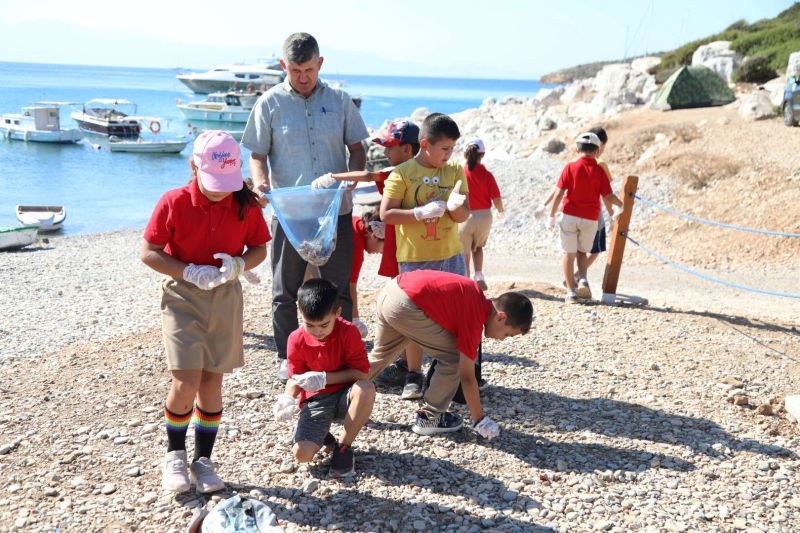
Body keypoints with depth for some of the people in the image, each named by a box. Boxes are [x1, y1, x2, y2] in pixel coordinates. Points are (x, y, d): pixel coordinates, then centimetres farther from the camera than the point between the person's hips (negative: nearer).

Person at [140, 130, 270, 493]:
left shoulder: (246, 205, -5)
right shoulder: (174, 203, -12)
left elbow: (259, 249, 5)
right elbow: (148, 252, -8)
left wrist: (239, 264, -17)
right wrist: (190, 272, -22)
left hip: (225, 297, 3)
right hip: (182, 296, -2)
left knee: (212, 382, 8)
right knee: (186, 382, -10)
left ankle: (203, 460, 23)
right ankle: (175, 456, 15)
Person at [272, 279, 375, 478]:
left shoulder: (348, 332, -15)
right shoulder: (297, 340, -10)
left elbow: (362, 372, -16)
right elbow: (295, 377, 2)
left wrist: (324, 378, -25)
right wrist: (288, 398, -21)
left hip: (344, 395, 0)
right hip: (315, 400, 1)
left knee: (366, 388, -38)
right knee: (301, 453, -25)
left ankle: (344, 446, -16)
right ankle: (323, 434, 14)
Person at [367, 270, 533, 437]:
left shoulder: (477, 297, 13)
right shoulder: (473, 320, -9)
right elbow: (467, 377, -6)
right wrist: (480, 420, 2)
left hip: (392, 290, 9)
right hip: (405, 304, -9)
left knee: (382, 353, 29)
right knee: (453, 358, 2)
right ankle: (429, 418, 12)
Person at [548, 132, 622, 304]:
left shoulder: (570, 167, -5)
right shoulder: (599, 171, -3)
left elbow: (559, 194, -7)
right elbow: (608, 198, -4)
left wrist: (552, 215, 2)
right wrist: (615, 209, 18)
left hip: (569, 216, -1)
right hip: (590, 219, 1)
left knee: (569, 254, 7)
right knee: (582, 252, 19)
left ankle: (571, 291, 5)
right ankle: (583, 281, -4)